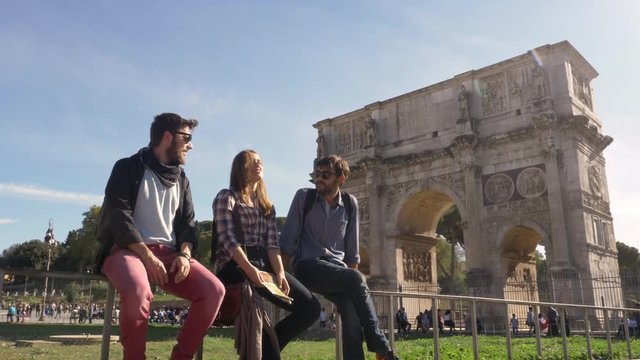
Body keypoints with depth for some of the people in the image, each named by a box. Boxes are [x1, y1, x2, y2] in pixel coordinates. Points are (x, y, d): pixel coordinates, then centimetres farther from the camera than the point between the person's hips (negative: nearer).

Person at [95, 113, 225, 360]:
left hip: (168, 252, 5)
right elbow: (118, 217, -10)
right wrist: (147, 256, -19)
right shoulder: (129, 168, 1)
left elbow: (188, 223, 13)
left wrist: (184, 254, -8)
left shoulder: (181, 179, 18)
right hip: (128, 249, -5)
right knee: (138, 291, -39)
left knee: (214, 290, -20)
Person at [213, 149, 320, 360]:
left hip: (265, 264, 7)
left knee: (311, 307, -10)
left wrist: (280, 273, -9)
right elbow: (228, 239, -9)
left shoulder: (267, 205, 23)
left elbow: (272, 242, 10)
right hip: (236, 267, -6)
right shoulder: (227, 197, 5)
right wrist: (249, 269, -24)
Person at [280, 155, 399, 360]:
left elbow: (352, 249, 12)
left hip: (337, 270, 3)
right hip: (307, 267, -3)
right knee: (356, 280, -28)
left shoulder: (350, 204, 8)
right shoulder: (304, 197, 0)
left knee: (352, 312, -24)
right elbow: (288, 239, -1)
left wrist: (352, 279, 7)